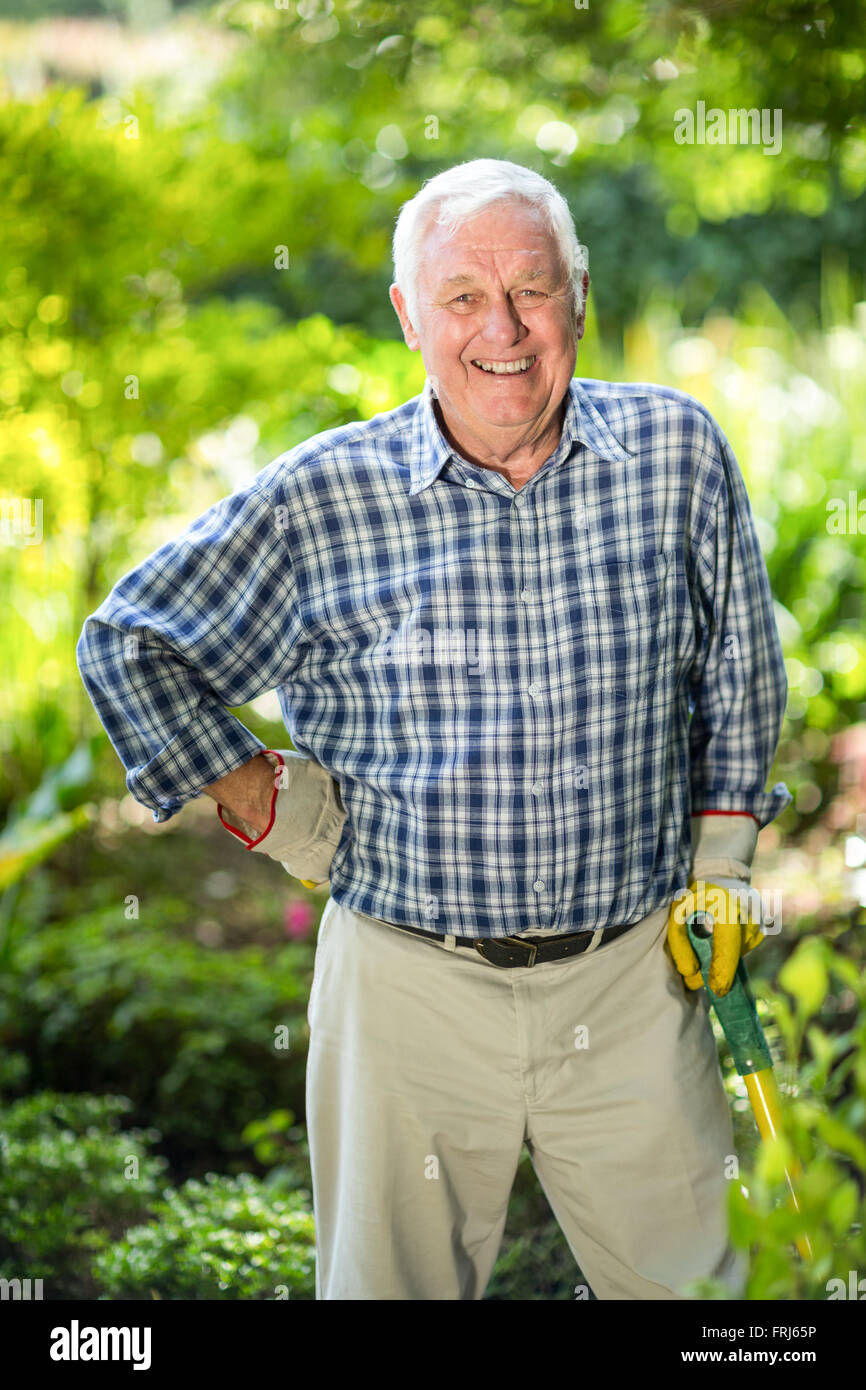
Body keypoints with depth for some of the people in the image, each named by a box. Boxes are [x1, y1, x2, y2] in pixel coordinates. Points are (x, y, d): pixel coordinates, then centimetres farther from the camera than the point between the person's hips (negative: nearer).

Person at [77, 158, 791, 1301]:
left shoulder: (677, 452, -3)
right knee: (395, 1281, 14)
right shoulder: (322, 499, -9)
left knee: (691, 1281, 13)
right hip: (409, 983, -1)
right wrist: (261, 801, -1)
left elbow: (738, 672, 11)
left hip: (634, 978, 1)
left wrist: (719, 873, 9)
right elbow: (129, 644, 3)